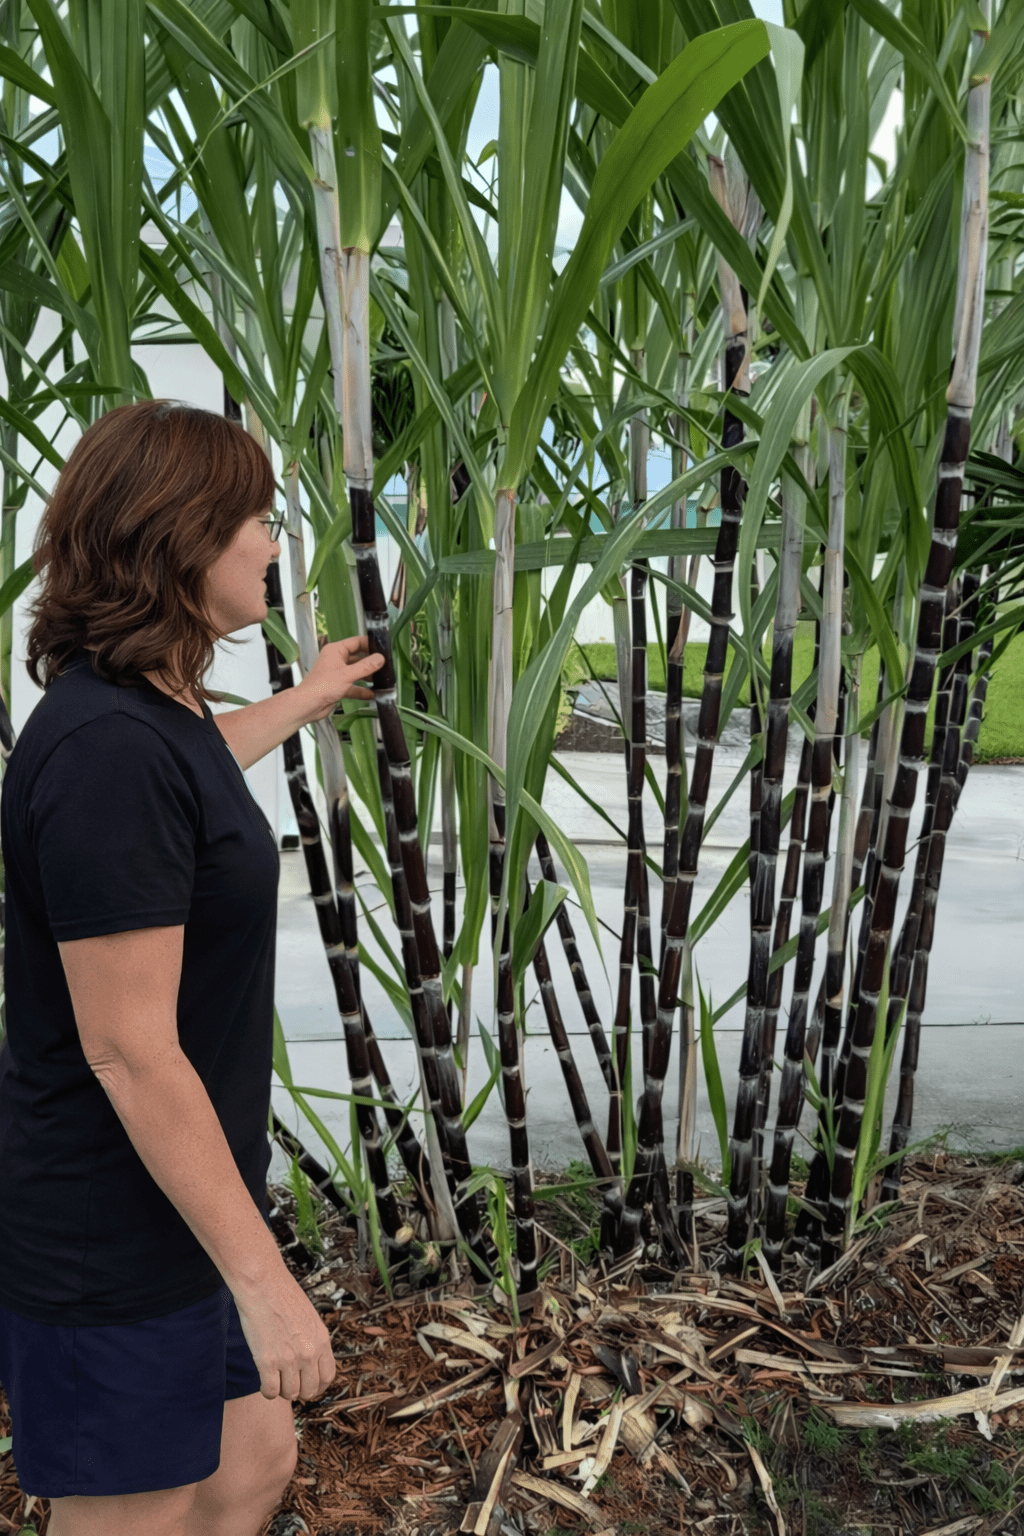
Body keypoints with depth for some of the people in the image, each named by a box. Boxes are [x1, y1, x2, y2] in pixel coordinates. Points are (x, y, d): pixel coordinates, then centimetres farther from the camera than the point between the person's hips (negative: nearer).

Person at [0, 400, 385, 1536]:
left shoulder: (151, 707, 4)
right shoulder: (107, 751, -28)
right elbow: (131, 1055, -27)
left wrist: (310, 695, 47)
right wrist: (262, 1280, -21)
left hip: (176, 1216, 9)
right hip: (111, 1254, -9)